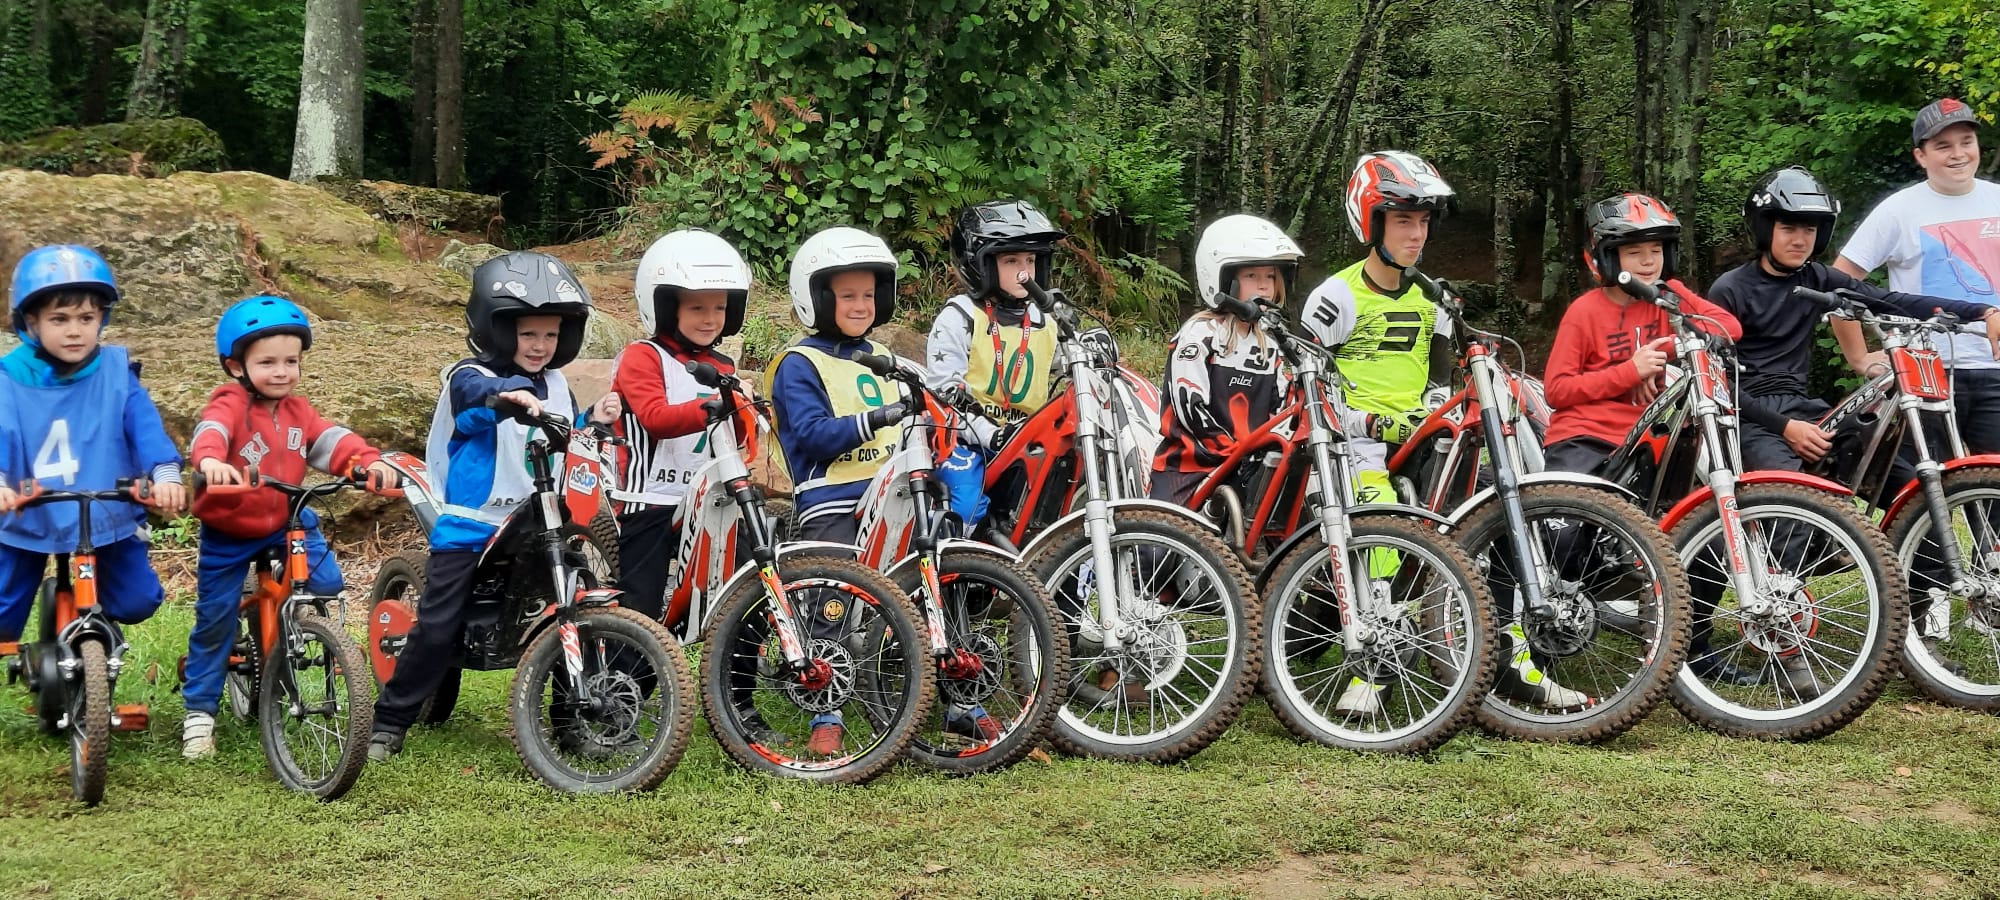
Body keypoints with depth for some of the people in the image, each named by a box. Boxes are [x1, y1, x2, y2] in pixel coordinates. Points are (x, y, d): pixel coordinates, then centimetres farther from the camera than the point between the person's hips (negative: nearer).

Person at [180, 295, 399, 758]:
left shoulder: (297, 410, 0)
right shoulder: (229, 405, -18)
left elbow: (332, 440, -13)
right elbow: (210, 430, -40)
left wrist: (370, 461, -34)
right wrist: (210, 460, -64)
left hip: (287, 523, 4)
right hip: (228, 532, -4)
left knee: (327, 584, -17)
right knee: (215, 617, 2)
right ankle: (199, 711, 14)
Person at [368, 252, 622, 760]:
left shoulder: (556, 387, 12)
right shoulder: (468, 376, -9)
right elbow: (476, 391, -33)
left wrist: (593, 423, 0)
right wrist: (511, 391, -56)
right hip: (468, 527, -5)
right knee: (438, 630, -6)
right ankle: (389, 721, 8)